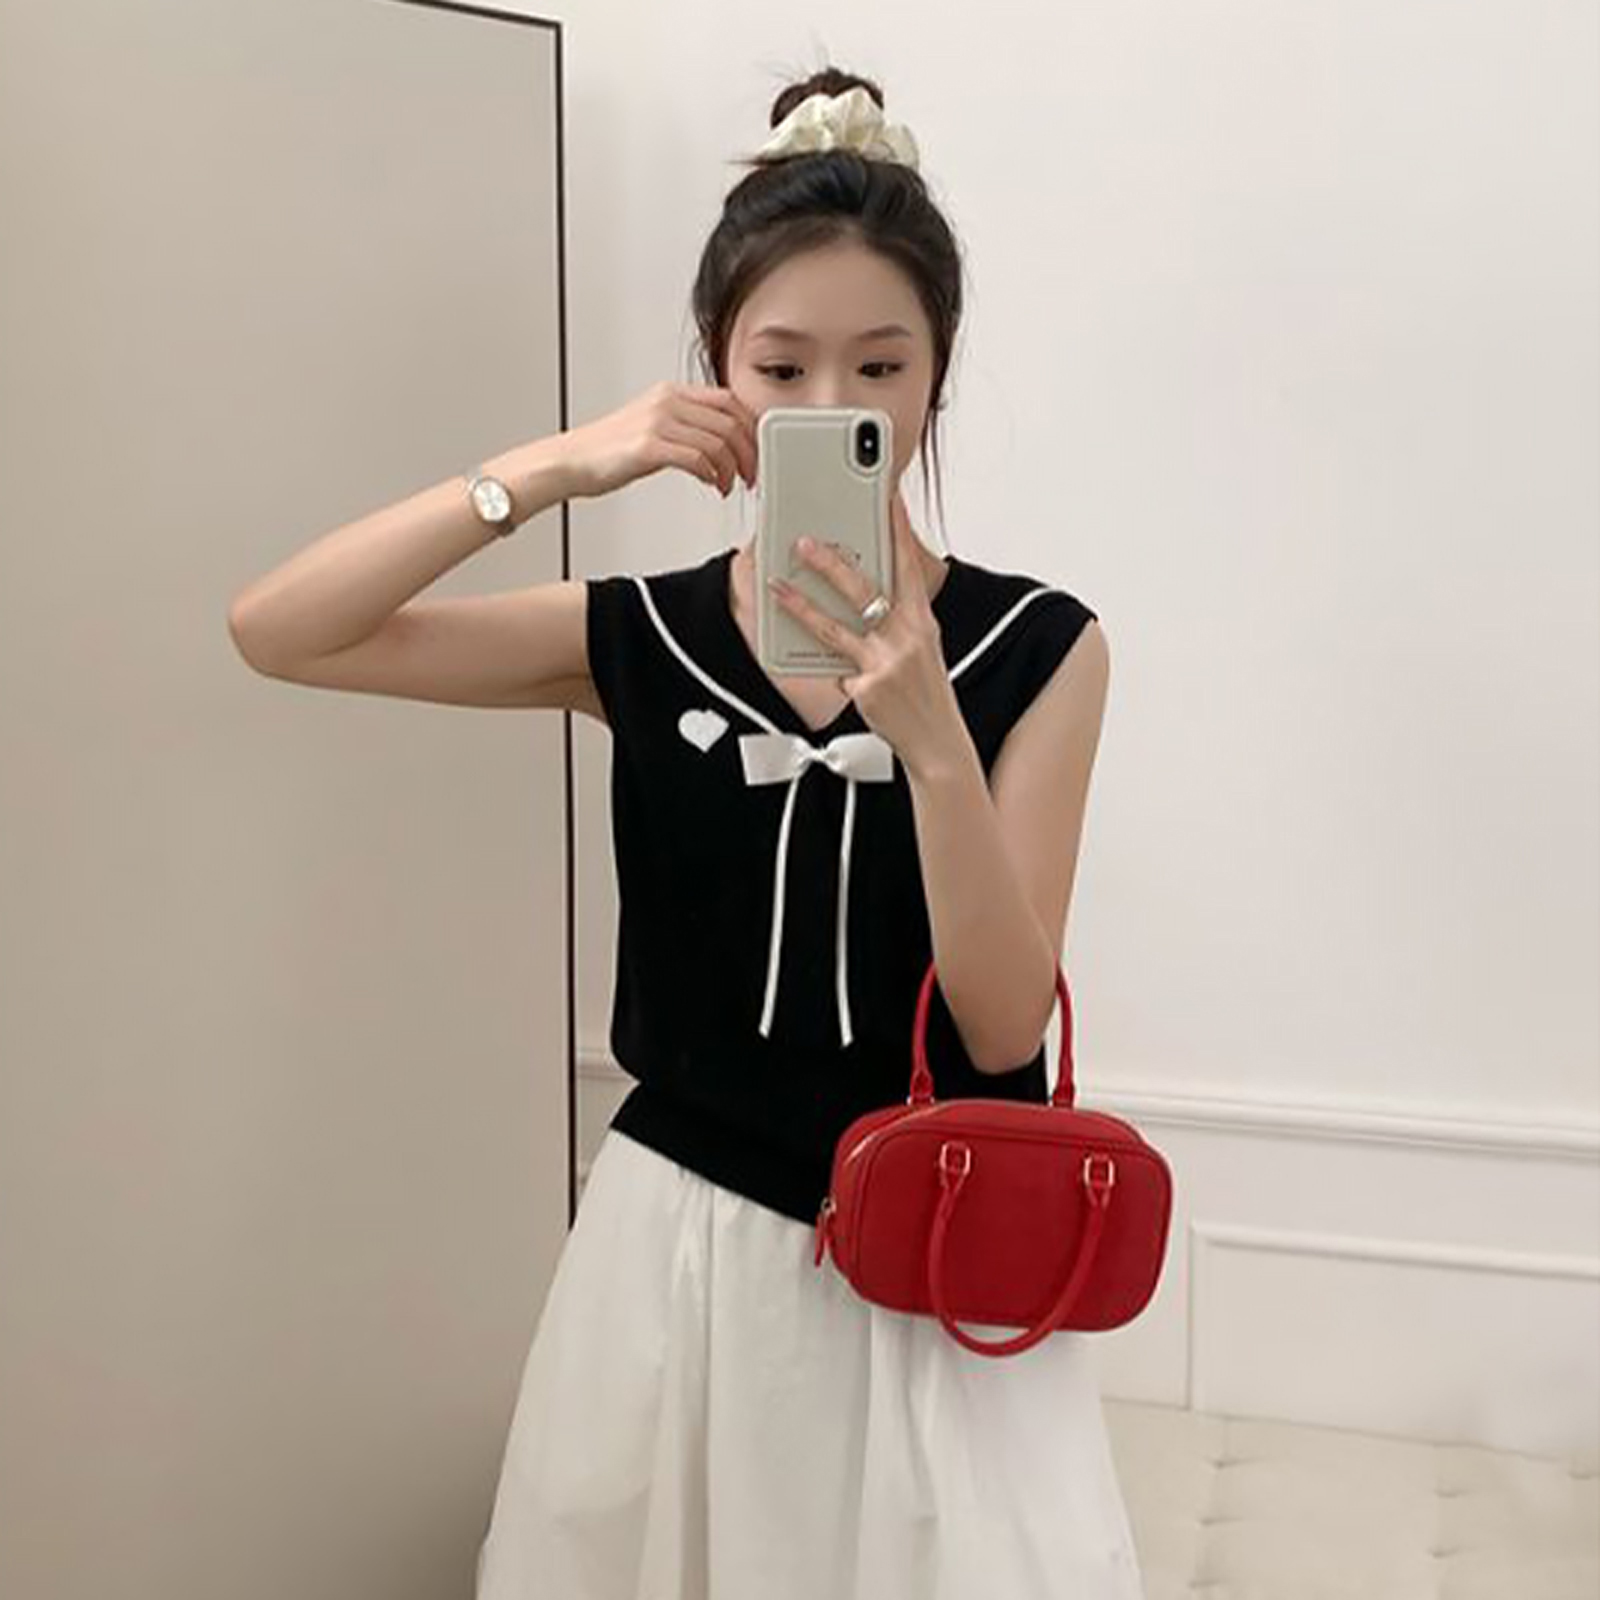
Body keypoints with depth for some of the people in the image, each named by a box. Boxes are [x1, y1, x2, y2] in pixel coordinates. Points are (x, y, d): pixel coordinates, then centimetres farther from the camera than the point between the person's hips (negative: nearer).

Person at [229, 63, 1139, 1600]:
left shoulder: (1033, 646, -7)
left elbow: (1004, 1025, -12)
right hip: (685, 1237, 2)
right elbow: (276, 633, -8)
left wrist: (929, 737, -27)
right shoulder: (644, 639, -2)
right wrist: (552, 468, -17)